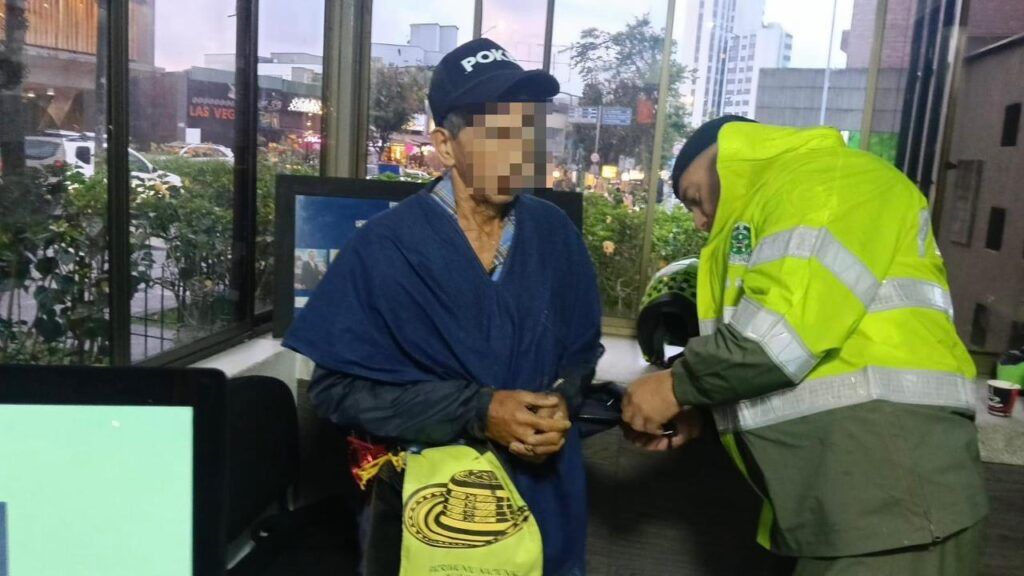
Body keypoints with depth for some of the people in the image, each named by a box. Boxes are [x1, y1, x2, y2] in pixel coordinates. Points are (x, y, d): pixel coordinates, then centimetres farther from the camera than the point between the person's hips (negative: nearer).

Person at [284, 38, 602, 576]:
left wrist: (562, 402, -15)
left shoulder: (554, 232, -4)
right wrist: (477, 412, -23)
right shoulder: (384, 246, -15)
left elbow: (583, 346, 7)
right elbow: (339, 386, -15)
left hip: (543, 495, 4)